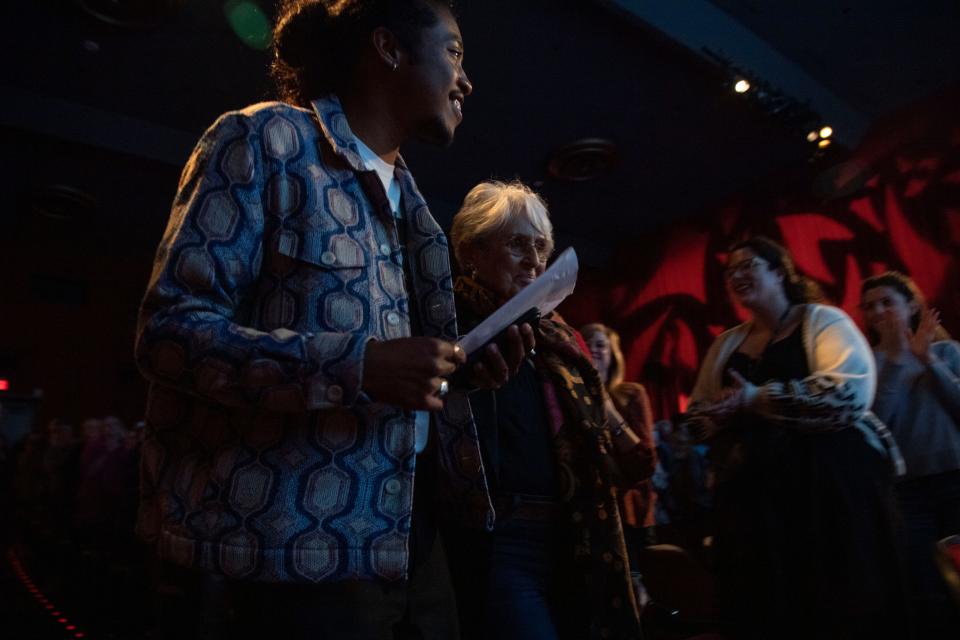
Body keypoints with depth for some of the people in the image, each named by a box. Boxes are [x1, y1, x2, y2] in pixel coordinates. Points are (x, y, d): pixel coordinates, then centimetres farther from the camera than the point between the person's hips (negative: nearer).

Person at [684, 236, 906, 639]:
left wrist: (758, 400, -19)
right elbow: (697, 414, 16)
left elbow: (851, 391, -17)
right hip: (752, 493, 5)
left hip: (833, 483, -4)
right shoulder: (725, 344, 16)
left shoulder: (823, 320, 1)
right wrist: (721, 415, -8)